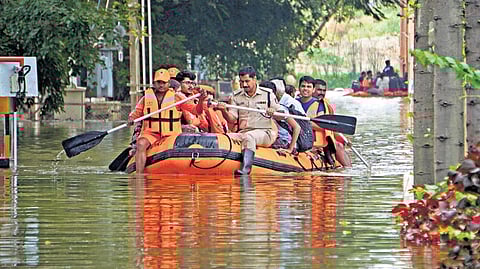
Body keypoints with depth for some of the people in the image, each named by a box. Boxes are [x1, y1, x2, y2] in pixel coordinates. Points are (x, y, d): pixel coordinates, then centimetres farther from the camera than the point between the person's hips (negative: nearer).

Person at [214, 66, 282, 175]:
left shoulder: (267, 94, 3)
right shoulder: (237, 96, 12)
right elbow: (232, 119, 6)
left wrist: (273, 113, -20)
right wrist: (224, 111, -14)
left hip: (264, 133, -5)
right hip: (243, 132, 5)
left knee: (249, 137, -37)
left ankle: (245, 168, -50)